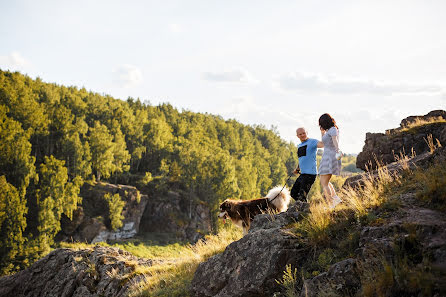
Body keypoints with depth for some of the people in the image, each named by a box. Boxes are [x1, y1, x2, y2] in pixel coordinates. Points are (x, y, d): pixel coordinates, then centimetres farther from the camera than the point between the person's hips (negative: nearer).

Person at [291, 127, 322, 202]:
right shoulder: (299, 146, 20)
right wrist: (297, 169, 16)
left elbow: (323, 144, -25)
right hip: (303, 174, 9)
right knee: (294, 193, 11)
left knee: (302, 196, -13)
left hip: (310, 173, -9)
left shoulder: (312, 142, -5)